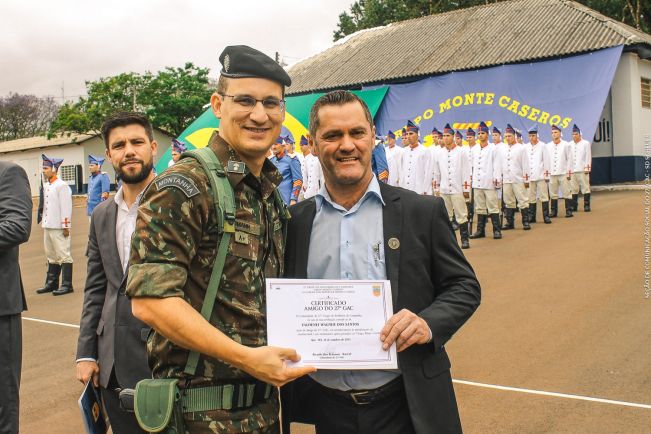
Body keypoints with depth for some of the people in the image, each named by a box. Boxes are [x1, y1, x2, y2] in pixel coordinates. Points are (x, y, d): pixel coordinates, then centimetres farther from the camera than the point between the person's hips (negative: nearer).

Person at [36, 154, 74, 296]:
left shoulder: (61, 186, -11)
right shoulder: (45, 186, 15)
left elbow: (66, 207, -13)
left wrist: (66, 226, -15)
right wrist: (44, 223, 17)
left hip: (59, 227, -9)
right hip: (48, 226, 9)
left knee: (63, 256, -4)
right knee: (51, 256, 14)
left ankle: (67, 285, 0)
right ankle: (51, 283, 22)